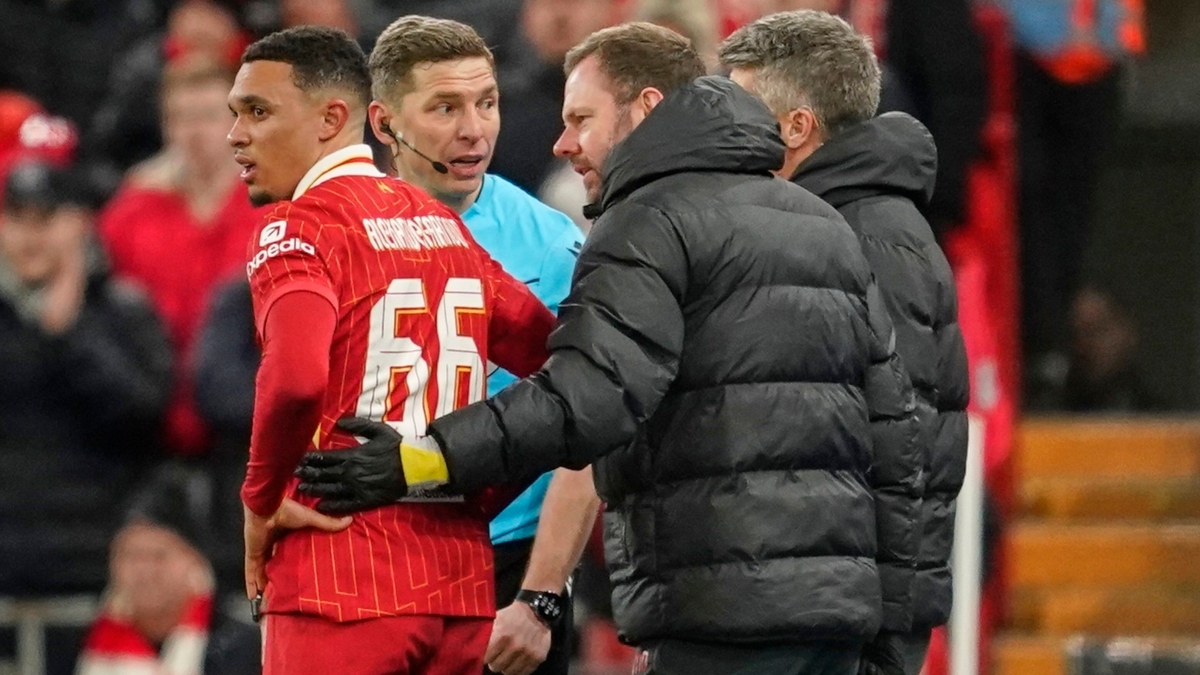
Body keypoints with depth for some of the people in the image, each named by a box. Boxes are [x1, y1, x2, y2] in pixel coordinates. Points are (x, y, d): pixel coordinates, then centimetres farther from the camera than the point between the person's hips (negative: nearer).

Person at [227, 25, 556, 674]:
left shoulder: (299, 228, -7)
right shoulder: (447, 227, 15)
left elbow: (296, 375, -25)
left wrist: (261, 501, -10)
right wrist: (482, 496, 14)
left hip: (341, 583, -7)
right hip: (461, 584, 7)